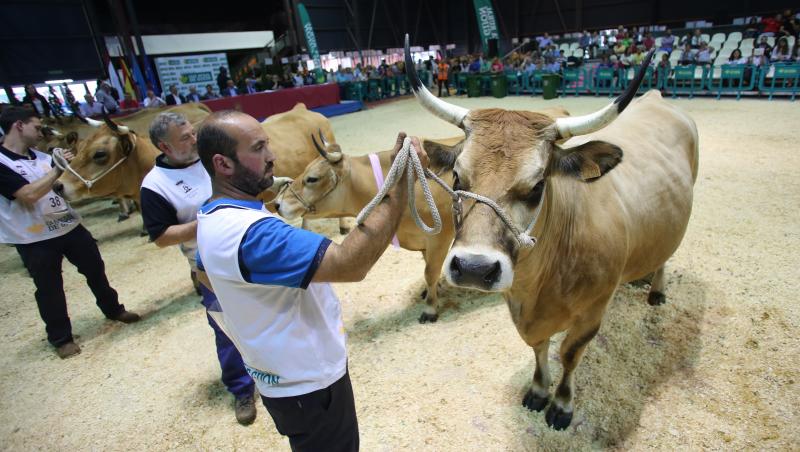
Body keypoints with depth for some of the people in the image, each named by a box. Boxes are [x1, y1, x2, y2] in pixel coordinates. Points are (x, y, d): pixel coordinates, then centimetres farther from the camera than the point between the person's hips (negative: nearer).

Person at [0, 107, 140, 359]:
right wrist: (57, 170, -20)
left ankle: (113, 309, 38)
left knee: (95, 269, 16)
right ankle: (60, 338, 25)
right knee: (49, 289, 8)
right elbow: (28, 194, -25)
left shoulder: (41, 156, 6)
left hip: (70, 226, 6)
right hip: (35, 240, -6)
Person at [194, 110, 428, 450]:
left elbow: (207, 276, 17)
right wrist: (401, 180, -39)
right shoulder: (248, 232, -35)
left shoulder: (213, 216, 0)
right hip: (306, 382, -9)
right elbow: (350, 264, -42)